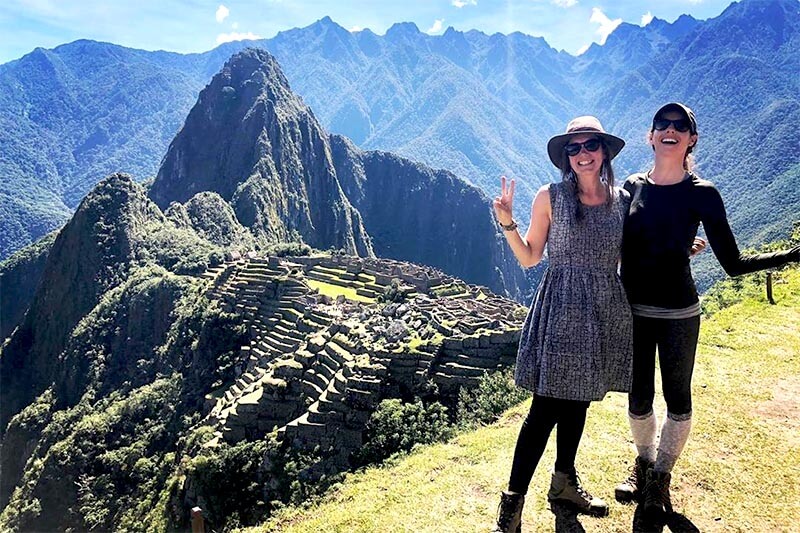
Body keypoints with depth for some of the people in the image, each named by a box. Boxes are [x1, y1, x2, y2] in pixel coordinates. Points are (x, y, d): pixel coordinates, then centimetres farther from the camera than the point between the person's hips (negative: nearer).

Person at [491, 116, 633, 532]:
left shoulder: (621, 200, 8)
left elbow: (623, 259, 14)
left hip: (605, 310, 5)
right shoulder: (550, 197, -3)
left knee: (578, 400, 16)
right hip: (561, 308, -4)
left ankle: (564, 483, 34)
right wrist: (507, 223, -15)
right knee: (547, 408, -7)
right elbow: (529, 258, -1)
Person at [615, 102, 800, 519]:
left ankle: (660, 477, 28)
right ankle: (643, 462, 37)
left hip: (678, 313, -2)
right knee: (638, 396, 12)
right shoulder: (632, 186, 2)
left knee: (677, 398, 8)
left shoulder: (702, 194, -6)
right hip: (632, 311, 2)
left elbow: (733, 263, -8)